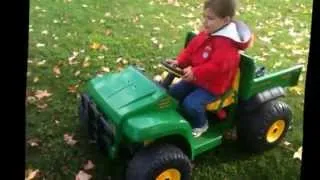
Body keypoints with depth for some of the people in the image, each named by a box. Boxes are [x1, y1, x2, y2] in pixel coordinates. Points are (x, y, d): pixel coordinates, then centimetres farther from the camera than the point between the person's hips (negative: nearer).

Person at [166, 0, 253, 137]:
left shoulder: (226, 44, -27)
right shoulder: (206, 34, 3)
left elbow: (217, 66, -36)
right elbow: (190, 50, 8)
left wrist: (195, 73, -42)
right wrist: (179, 62, -8)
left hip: (212, 86, -9)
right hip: (195, 79, 9)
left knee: (191, 103, -24)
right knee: (172, 93, 6)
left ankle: (200, 125, 5)